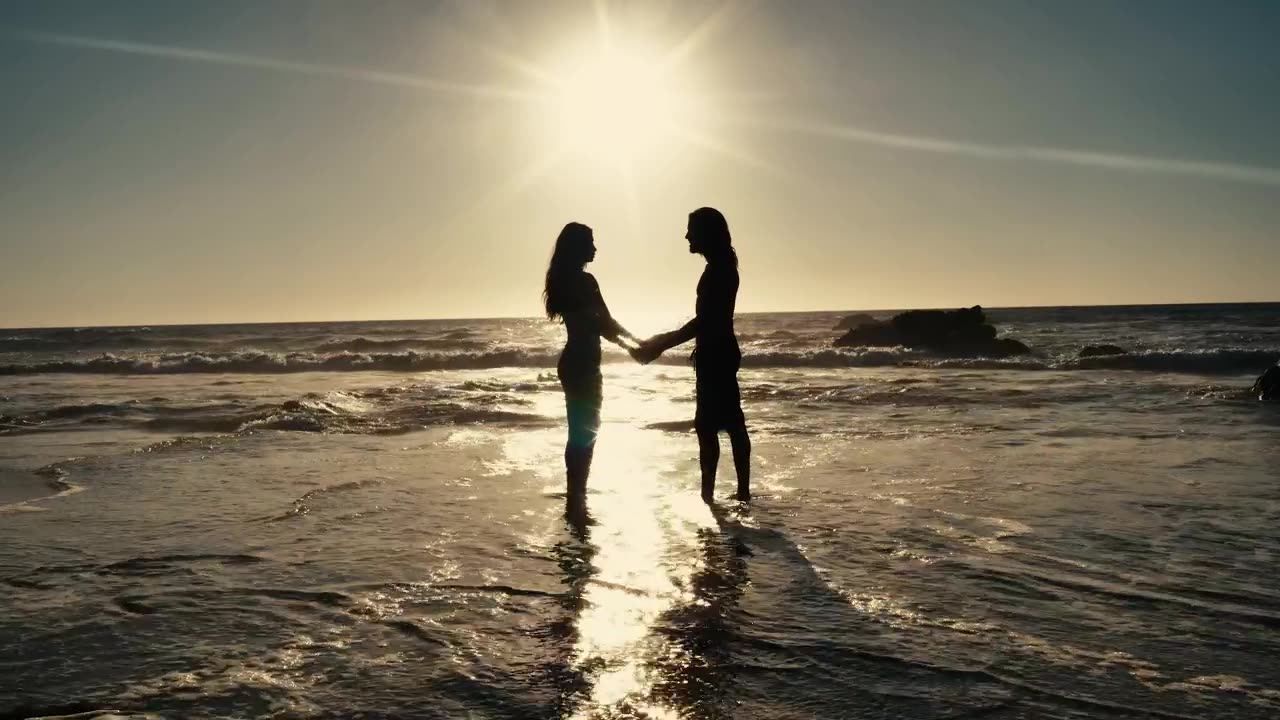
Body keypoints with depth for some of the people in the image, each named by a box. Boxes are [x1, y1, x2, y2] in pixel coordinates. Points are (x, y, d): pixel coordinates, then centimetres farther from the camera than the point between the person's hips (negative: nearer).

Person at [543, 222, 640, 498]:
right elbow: (605, 324, -11)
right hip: (582, 364, -9)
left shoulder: (564, 281, 13)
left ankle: (576, 495, 21)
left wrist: (631, 341, 17)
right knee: (585, 430, -3)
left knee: (581, 429, 15)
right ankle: (576, 497, 1)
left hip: (573, 362, 9)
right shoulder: (583, 281, -15)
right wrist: (633, 343, 4)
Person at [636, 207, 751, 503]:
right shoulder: (722, 268, 15)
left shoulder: (717, 270, -16)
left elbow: (705, 320, -22)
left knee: (707, 425, -8)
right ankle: (743, 492, 18)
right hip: (719, 354, 10)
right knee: (731, 424, 12)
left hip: (715, 356, -10)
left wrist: (661, 345, -18)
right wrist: (664, 340, 23)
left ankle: (708, 495, -4)